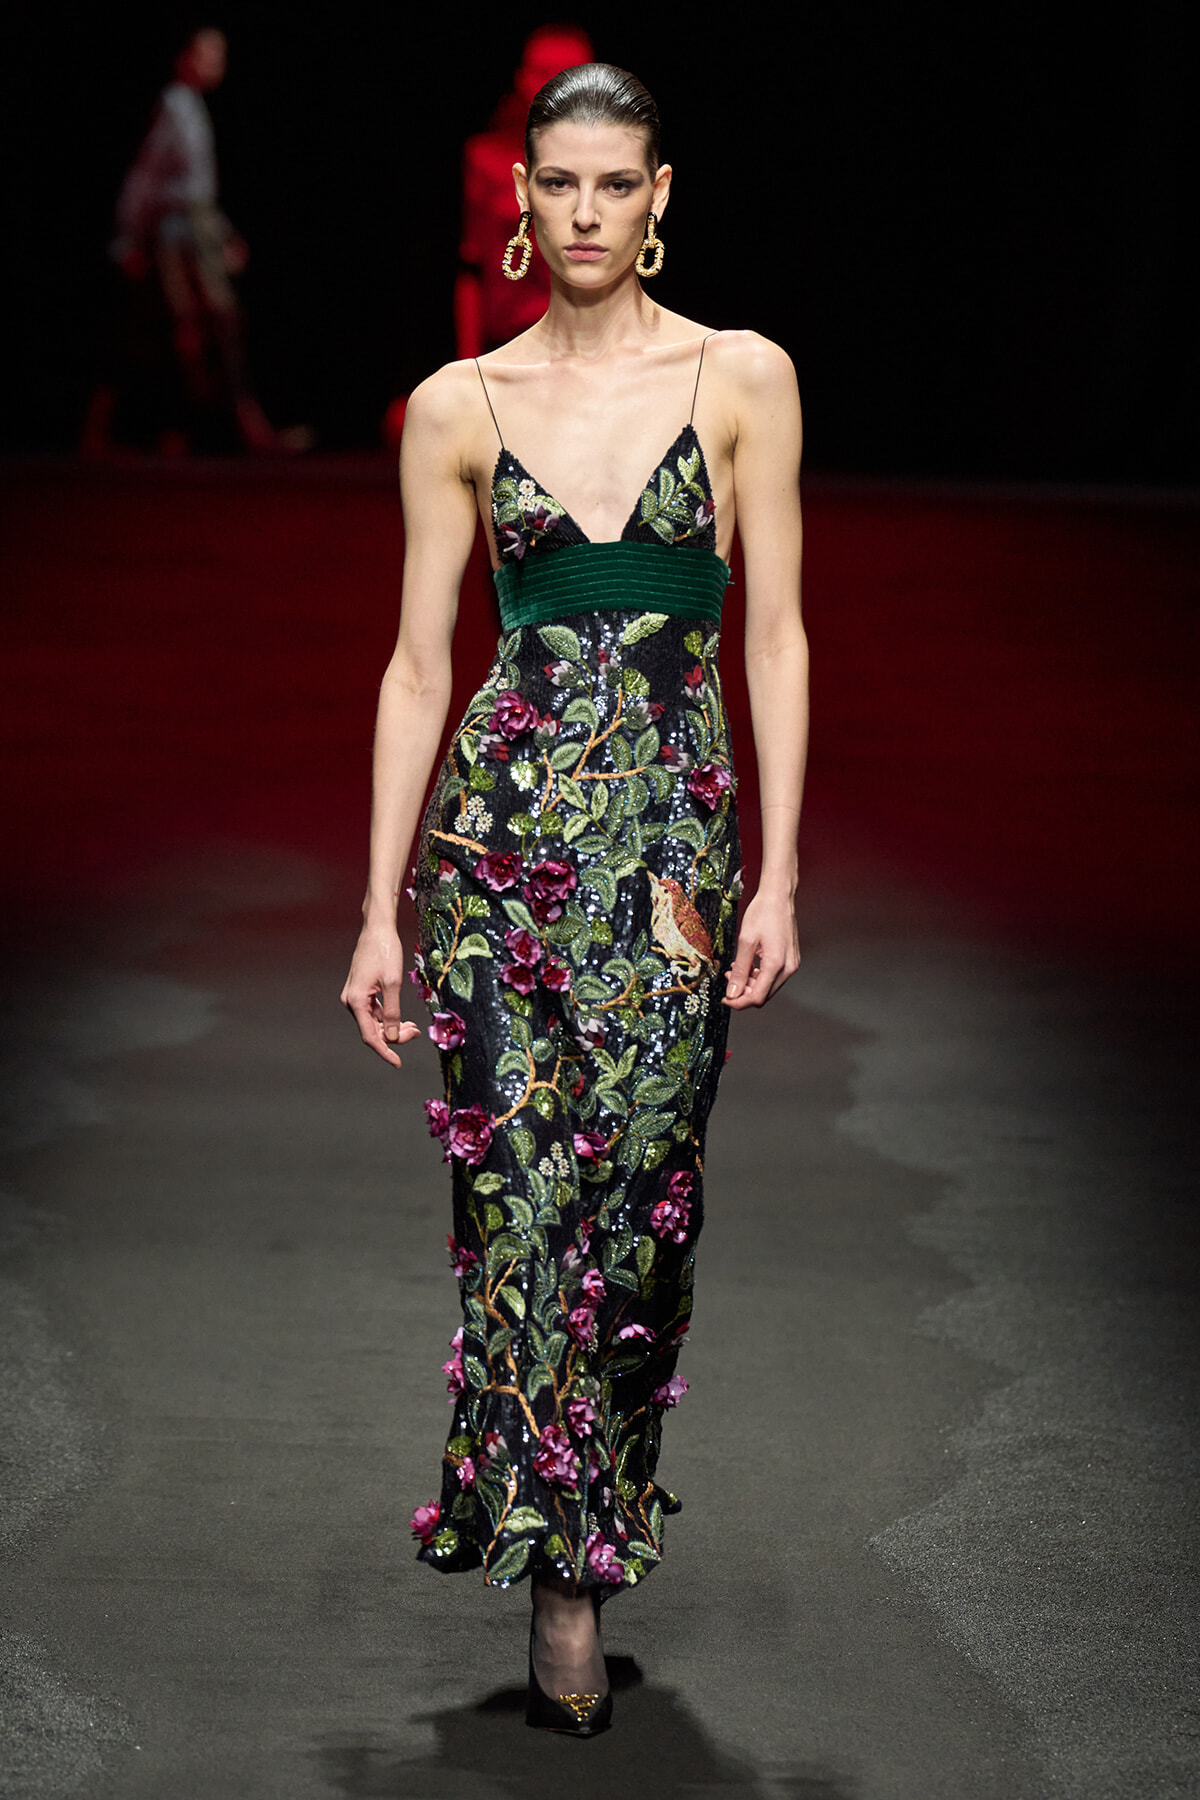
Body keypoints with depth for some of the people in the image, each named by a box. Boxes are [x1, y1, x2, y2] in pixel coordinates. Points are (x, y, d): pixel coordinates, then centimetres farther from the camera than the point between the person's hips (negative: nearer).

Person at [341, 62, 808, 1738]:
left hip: (674, 826, 0)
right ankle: (564, 1570, 5)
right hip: (505, 814, 0)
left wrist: (777, 877, -4)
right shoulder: (457, 407, 4)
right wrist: (381, 910, 2)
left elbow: (778, 638, 2)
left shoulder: (742, 378, 2)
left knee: (640, 1185, 0)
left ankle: (591, 1528, 16)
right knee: (519, 1181, -4)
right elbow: (420, 663, 6)